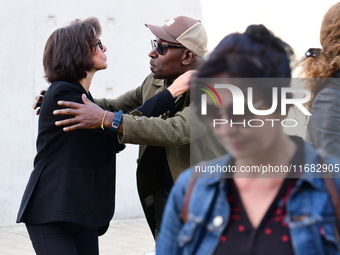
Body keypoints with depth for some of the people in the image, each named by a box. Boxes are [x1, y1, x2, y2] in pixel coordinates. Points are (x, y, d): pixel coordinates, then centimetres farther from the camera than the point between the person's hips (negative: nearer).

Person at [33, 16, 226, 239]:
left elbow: (177, 131, -34)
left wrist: (106, 120, -39)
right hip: (164, 197, 7)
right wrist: (62, 100, 4)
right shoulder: (154, 82, 5)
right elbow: (117, 107, 19)